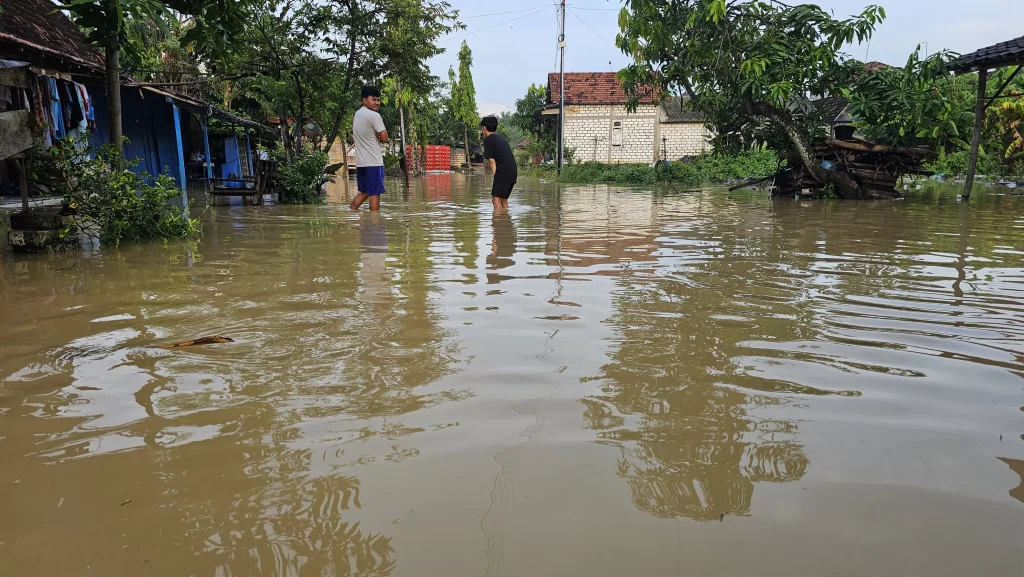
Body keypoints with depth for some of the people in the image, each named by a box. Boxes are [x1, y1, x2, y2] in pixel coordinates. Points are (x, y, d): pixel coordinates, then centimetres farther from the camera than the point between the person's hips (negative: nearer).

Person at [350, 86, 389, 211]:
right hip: (374, 162, -8)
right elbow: (384, 139, -15)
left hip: (360, 162, 8)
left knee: (364, 192, 18)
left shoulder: (357, 114, 14)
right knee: (375, 193, -2)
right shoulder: (374, 115, -12)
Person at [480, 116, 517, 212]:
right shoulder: (501, 138, 23)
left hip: (503, 173, -8)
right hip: (513, 173, 8)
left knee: (496, 200, -8)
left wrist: (496, 177, -9)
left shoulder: (488, 140, -1)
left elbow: (492, 161, -6)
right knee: (503, 199, 16)